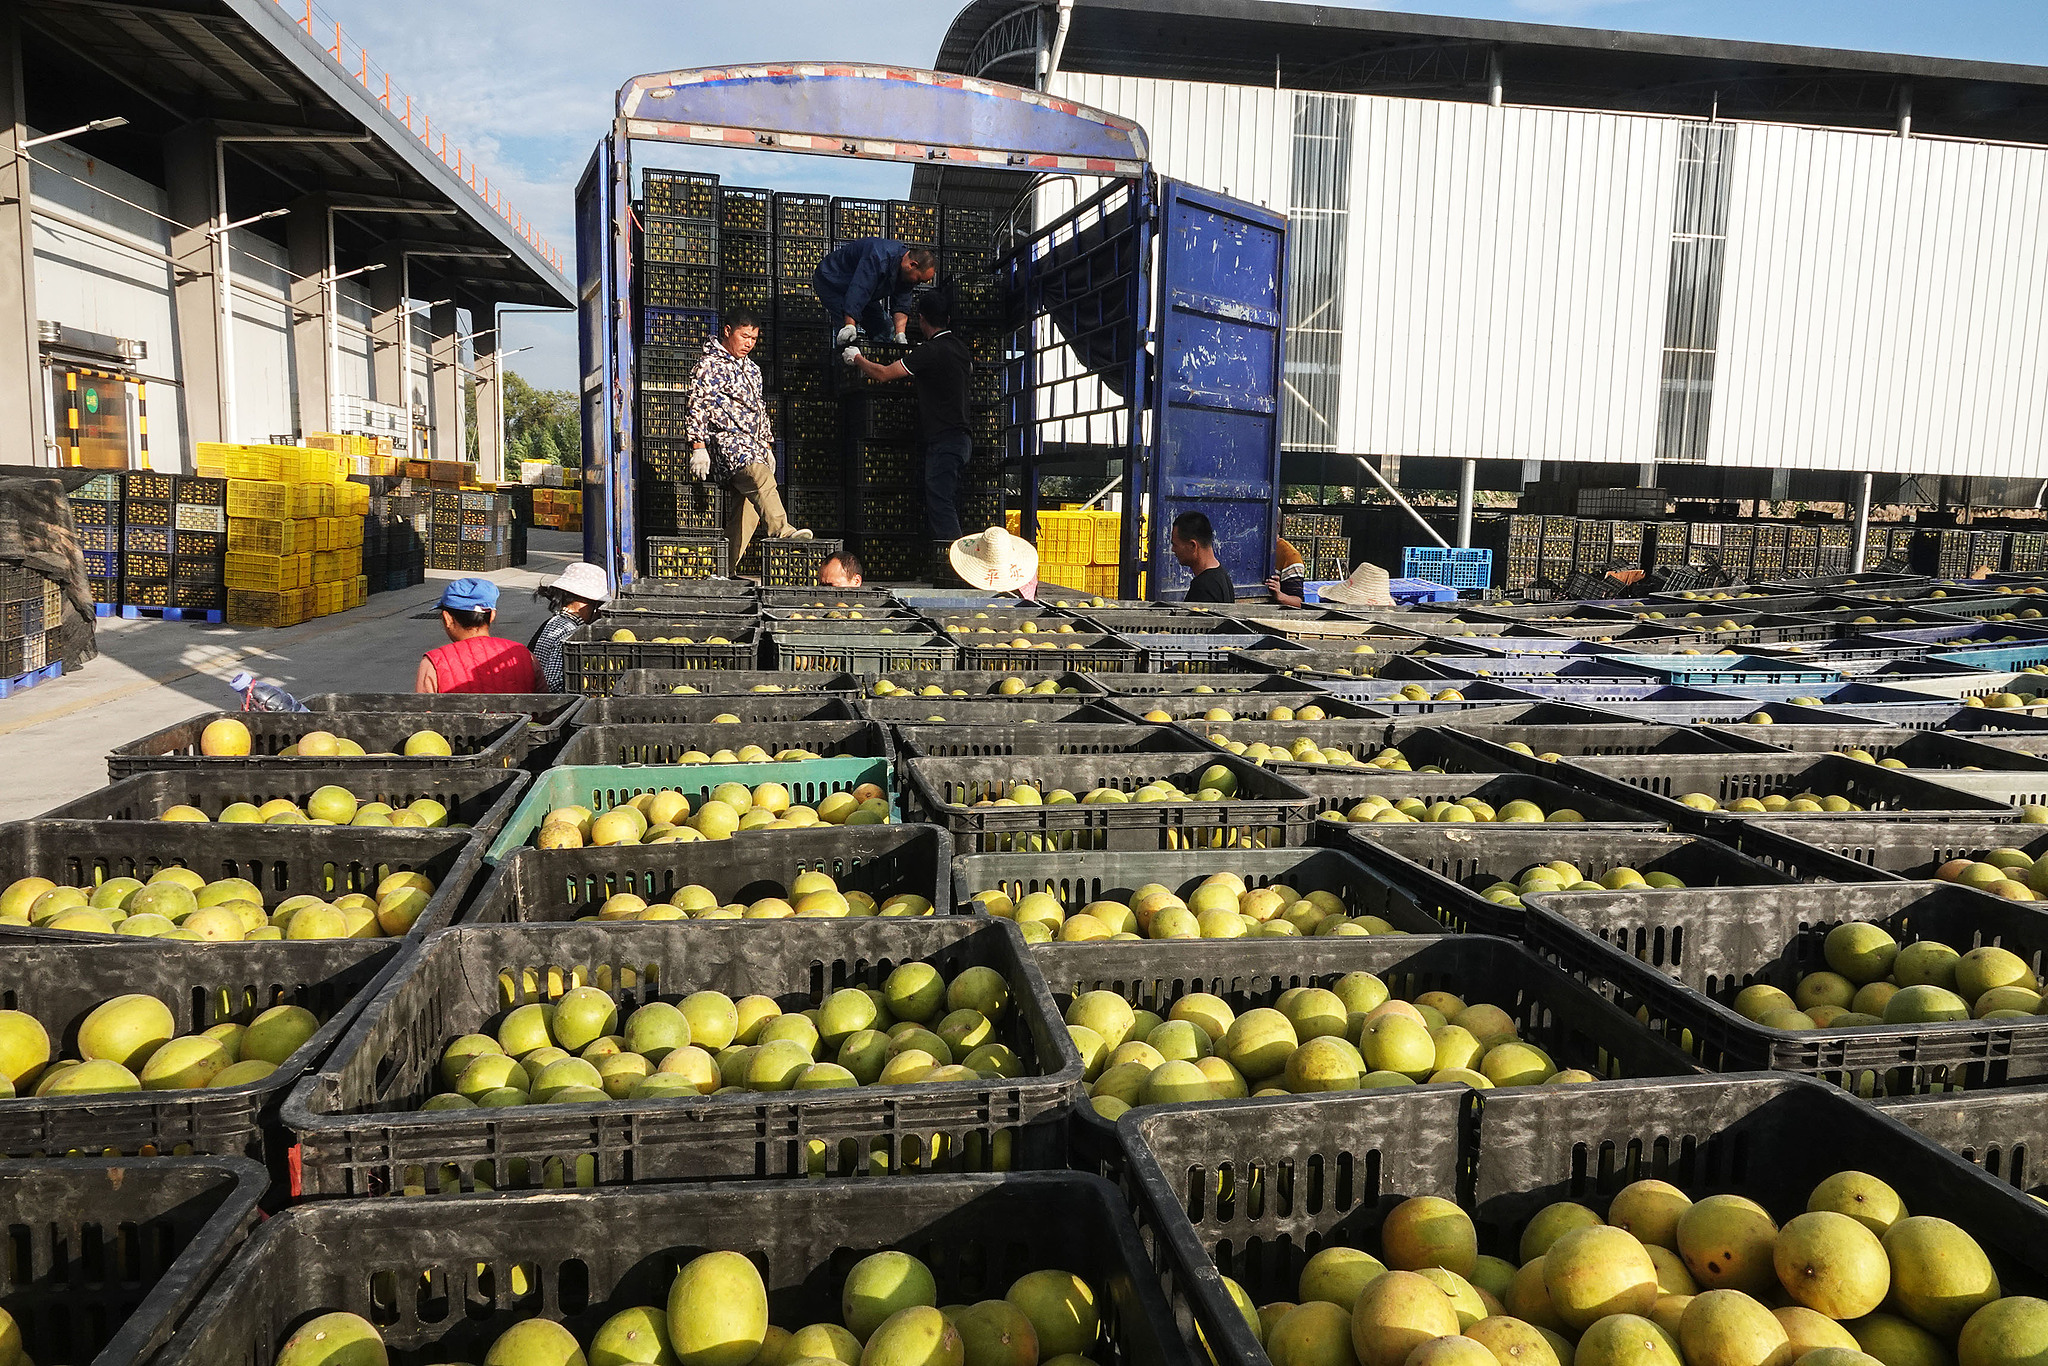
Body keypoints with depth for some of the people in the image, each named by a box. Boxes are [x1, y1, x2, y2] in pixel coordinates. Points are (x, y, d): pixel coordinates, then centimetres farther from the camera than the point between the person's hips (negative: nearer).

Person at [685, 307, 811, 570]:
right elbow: (695, 409, -4)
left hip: (753, 447, 8)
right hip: (725, 439, -8)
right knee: (761, 478, -36)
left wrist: (767, 447, 25)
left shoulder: (752, 369, 24)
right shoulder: (709, 366, 2)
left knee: (745, 513, 0)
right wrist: (698, 447, -13)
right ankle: (781, 531, -55)